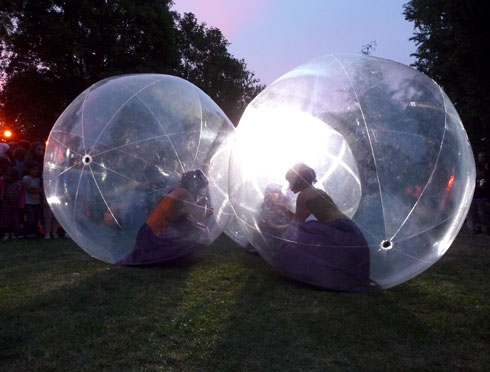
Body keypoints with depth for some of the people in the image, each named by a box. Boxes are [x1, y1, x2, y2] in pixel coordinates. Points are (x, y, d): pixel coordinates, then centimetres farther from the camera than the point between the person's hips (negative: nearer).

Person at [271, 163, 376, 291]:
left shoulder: (303, 195, -4)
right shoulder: (316, 191, 23)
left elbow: (297, 223, 5)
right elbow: (301, 222, 30)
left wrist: (277, 228, 20)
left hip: (341, 234, -9)